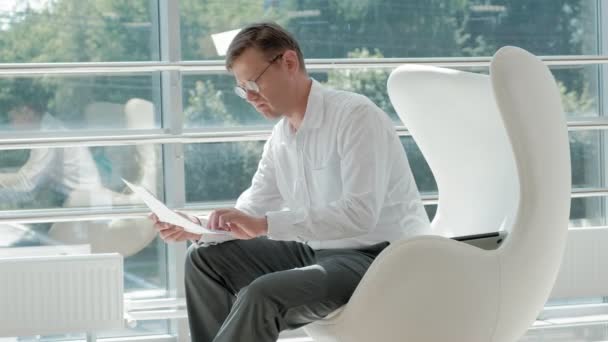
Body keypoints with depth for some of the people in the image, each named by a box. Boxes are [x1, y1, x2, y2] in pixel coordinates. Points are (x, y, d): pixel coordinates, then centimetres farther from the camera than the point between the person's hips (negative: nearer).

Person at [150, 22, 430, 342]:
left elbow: (360, 213, -27)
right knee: (205, 258, 6)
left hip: (381, 258, -9)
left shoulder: (356, 116, -16)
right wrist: (195, 228, -7)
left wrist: (265, 225, -30)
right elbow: (249, 216, 14)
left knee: (264, 294, -29)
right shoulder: (280, 137, 8)